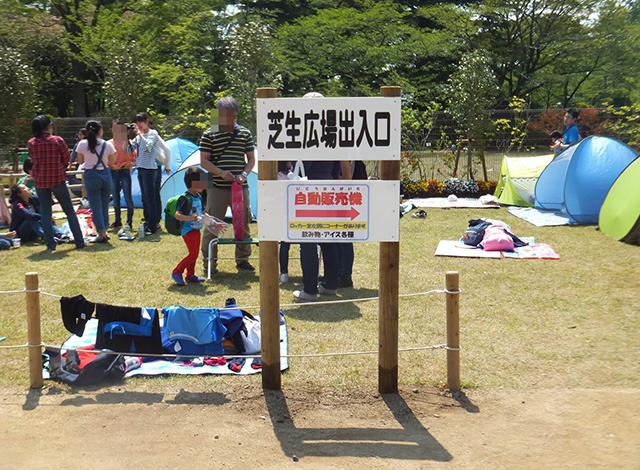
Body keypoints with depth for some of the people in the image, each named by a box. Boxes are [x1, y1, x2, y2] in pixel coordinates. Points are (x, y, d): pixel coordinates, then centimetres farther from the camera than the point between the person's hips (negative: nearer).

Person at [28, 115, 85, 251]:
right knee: (70, 211, 7)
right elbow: (67, 159, -2)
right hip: (58, 179, -2)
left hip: (40, 181, 2)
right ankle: (79, 242, 7)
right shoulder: (58, 140, -9)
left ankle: (50, 244, 8)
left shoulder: (31, 143, -1)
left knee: (45, 213, 9)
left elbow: (33, 160, 9)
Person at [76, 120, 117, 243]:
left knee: (96, 206, 2)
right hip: (106, 175, 2)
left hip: (91, 175, -2)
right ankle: (104, 232, 21)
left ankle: (101, 234, 1)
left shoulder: (82, 144, -4)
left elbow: (80, 161, 6)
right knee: (105, 205, 14)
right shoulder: (107, 145, -3)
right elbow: (111, 163, 4)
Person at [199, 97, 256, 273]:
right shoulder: (209, 135, 0)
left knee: (243, 223, 8)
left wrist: (244, 174, -8)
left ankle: (242, 259, 22)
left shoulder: (245, 133, 8)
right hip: (217, 187, -3)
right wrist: (221, 172, -17)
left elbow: (251, 159, 11)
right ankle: (209, 262, 12)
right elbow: (204, 161, -2)